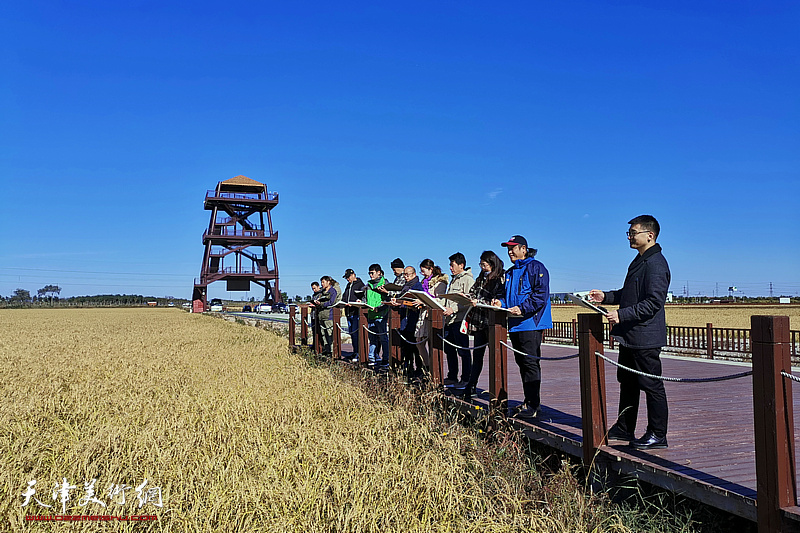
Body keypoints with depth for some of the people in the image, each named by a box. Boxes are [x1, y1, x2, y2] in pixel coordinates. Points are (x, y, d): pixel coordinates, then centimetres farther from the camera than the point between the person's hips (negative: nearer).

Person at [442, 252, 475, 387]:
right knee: (449, 350, 13)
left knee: (463, 350, -4)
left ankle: (466, 379, 2)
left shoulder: (468, 279, -8)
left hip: (460, 320, -10)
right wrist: (445, 308, 15)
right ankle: (452, 377, 22)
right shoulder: (453, 280, 21)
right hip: (449, 320, 10)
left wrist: (454, 309, -24)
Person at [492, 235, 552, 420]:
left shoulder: (536, 267, -5)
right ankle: (528, 402, 18)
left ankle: (533, 406, -5)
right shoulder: (510, 272, 21)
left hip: (531, 323, -8)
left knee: (531, 363, -9)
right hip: (515, 324, 8)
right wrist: (501, 303, 6)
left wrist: (522, 308, -21)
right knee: (522, 363, 11)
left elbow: (541, 294, -14)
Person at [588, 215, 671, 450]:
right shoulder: (639, 260, 15)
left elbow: (654, 301, -23)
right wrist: (606, 297, 13)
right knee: (627, 382, 17)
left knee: (651, 385, 1)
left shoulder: (656, 263, -17)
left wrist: (622, 315, -26)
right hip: (630, 335, 10)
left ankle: (657, 434, 13)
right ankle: (624, 428, 28)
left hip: (645, 337, -10)